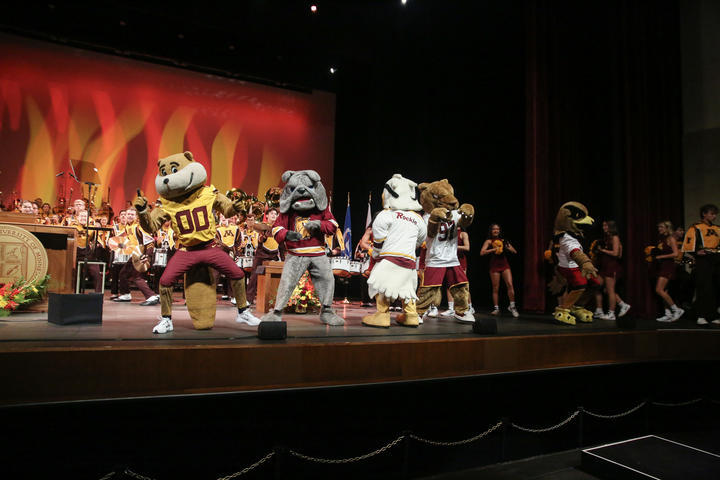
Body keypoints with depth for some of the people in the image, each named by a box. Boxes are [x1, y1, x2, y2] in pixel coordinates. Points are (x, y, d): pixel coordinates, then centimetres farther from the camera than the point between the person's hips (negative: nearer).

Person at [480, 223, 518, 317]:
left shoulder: (503, 241, 10)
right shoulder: (489, 241, 2)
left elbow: (515, 252, 11)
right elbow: (482, 252, -12)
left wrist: (508, 248, -8)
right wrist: (493, 249, -19)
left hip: (505, 265, 2)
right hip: (494, 266, -2)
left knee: (510, 284, -12)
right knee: (495, 288, 3)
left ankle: (512, 306, -2)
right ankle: (496, 308, 12)